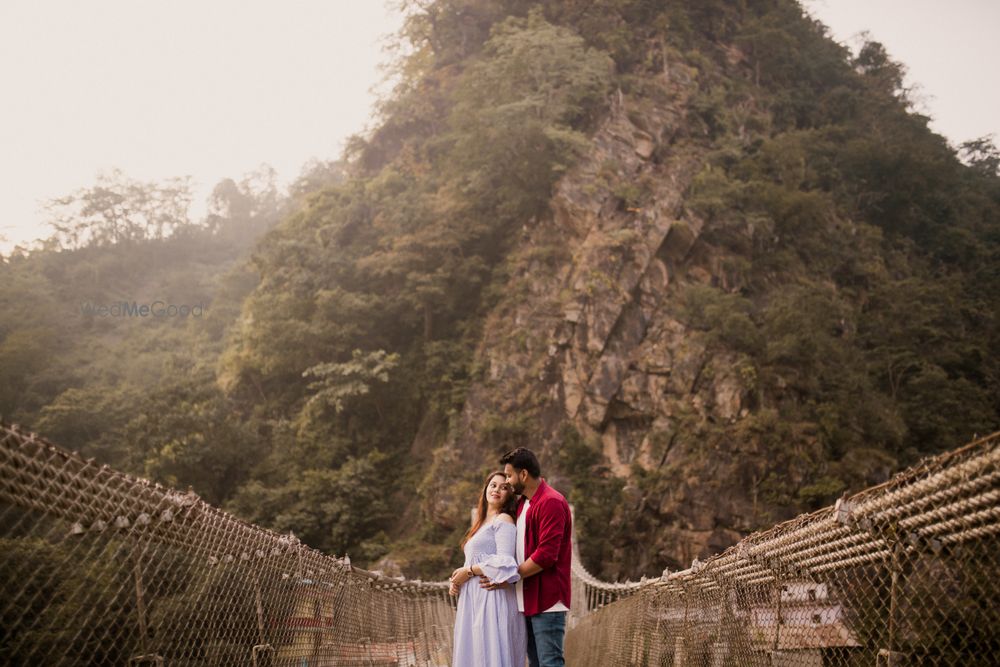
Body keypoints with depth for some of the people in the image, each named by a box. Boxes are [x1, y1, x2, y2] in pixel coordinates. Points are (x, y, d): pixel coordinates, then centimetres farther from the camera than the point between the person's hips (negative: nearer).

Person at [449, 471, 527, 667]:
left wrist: (468, 571, -9)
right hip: (474, 601, 9)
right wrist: (457, 579, 4)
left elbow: (504, 563, -17)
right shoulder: (482, 523, 21)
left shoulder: (504, 520, -5)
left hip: (492, 601, -9)